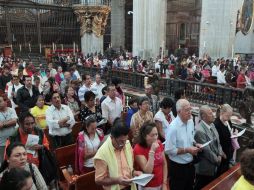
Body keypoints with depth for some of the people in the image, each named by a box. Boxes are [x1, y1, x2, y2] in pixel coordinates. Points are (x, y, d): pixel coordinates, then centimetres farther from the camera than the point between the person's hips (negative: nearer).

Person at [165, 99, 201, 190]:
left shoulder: (191, 122, 0)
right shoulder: (173, 127, -25)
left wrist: (195, 144, -5)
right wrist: (187, 150, -24)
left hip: (190, 164, 8)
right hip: (177, 167, -7)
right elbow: (168, 150, -25)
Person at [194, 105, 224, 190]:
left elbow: (217, 142, 9)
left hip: (214, 166, 8)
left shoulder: (212, 125, 2)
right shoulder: (199, 130, -27)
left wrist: (220, 155, -4)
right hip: (205, 169, -8)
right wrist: (217, 160, -10)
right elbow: (207, 151, -23)